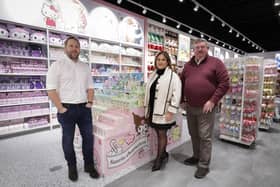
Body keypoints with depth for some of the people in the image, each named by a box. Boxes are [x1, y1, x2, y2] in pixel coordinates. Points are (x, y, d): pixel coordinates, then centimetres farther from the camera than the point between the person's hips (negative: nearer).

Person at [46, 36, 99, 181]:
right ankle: (72, 167, 31)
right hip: (67, 109, -4)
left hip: (84, 108, 5)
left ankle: (89, 165, 29)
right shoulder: (57, 65, -4)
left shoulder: (85, 67, 11)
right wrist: (61, 109, -13)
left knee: (88, 137, 10)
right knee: (68, 139, 10)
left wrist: (90, 102, 1)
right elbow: (51, 90, -10)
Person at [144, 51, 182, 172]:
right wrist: (147, 110, 15)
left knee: (162, 134, 6)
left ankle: (159, 159, 23)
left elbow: (176, 95, -15)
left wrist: (171, 111, -18)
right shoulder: (153, 75, 12)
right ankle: (164, 154, 37)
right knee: (159, 134, 17)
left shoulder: (173, 76, -9)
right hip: (153, 111, 6)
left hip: (164, 112, -6)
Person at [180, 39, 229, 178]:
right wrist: (182, 99, 10)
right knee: (193, 135, 17)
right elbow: (182, 82, 18)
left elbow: (224, 83, -8)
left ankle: (204, 165, 18)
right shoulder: (188, 65, 10)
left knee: (204, 137, 2)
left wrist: (213, 101, -15)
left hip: (206, 108, -5)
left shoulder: (215, 63, -4)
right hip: (190, 107, 5)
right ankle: (196, 157, 37)